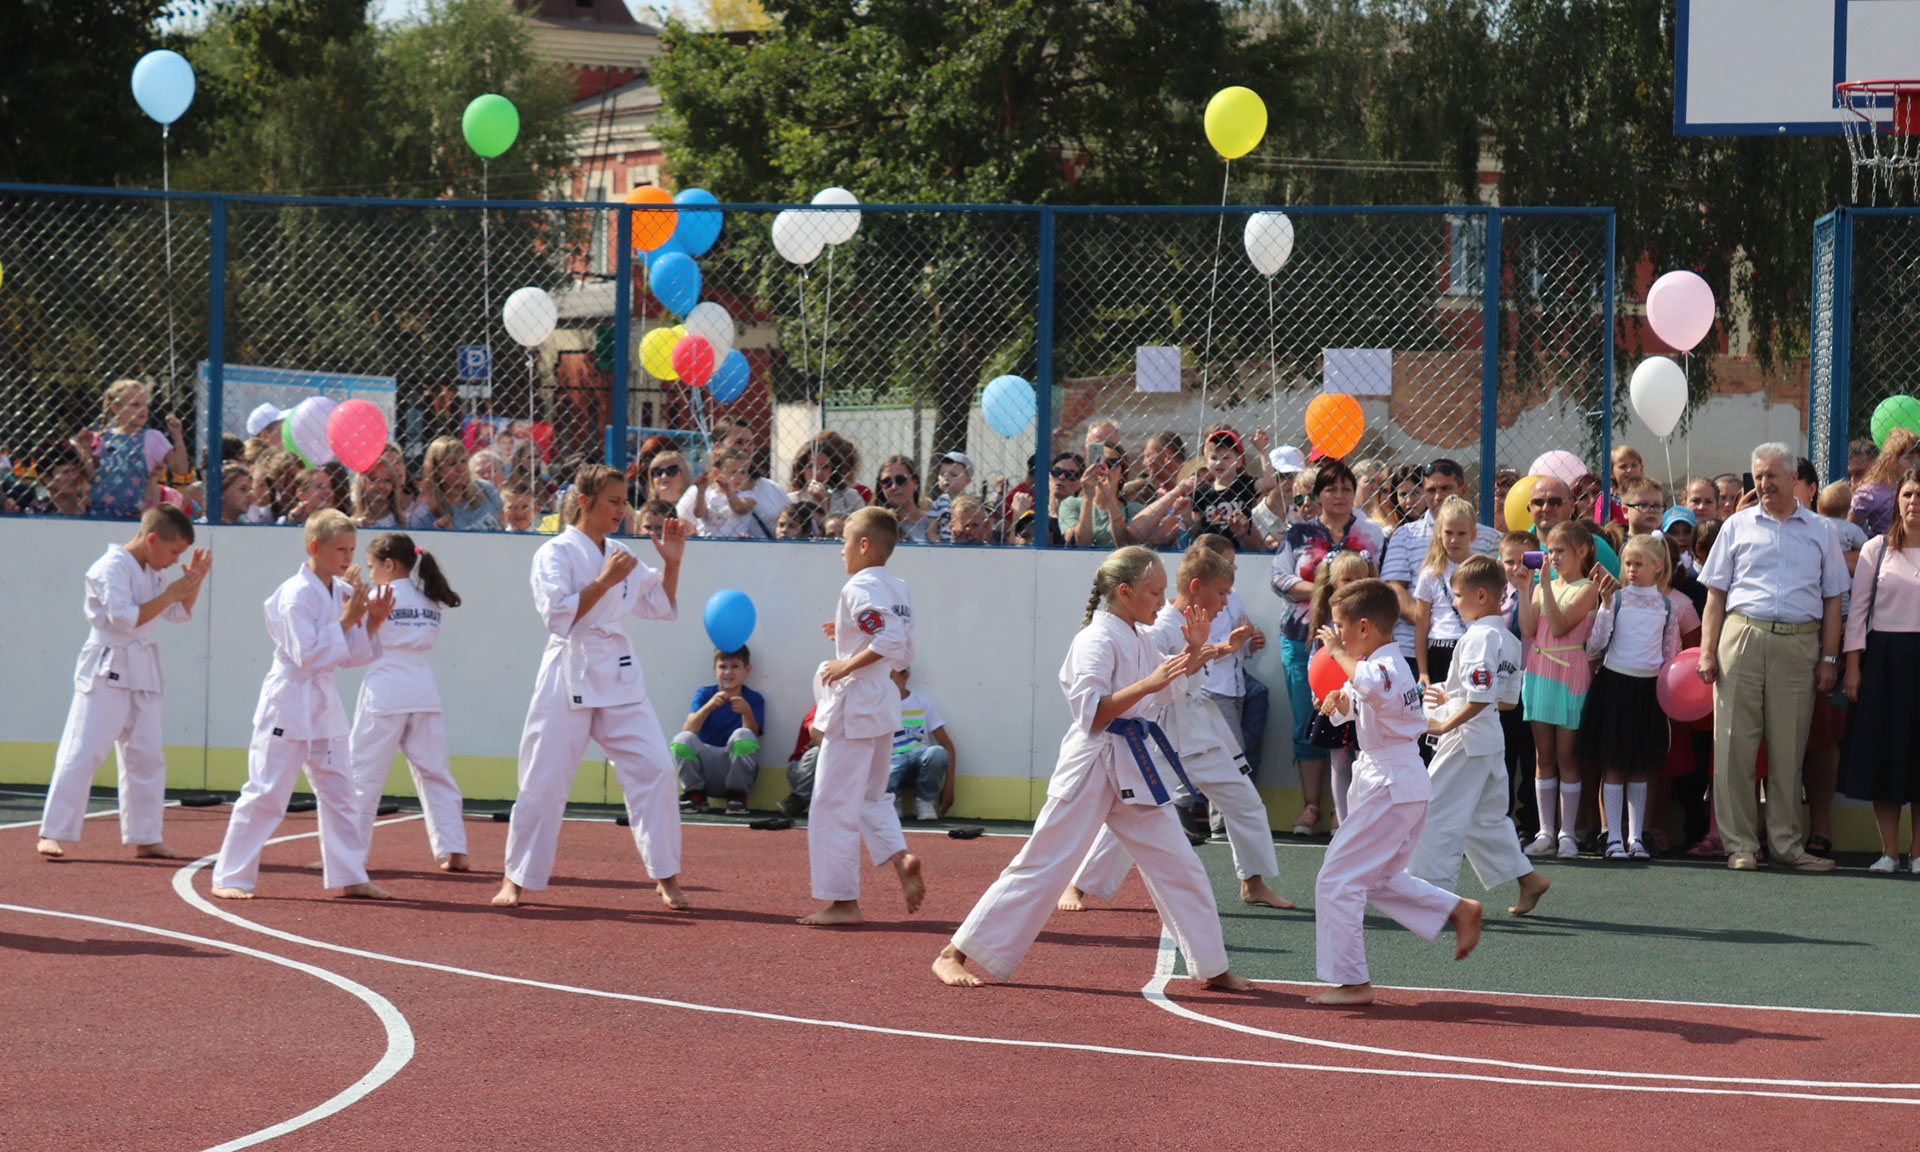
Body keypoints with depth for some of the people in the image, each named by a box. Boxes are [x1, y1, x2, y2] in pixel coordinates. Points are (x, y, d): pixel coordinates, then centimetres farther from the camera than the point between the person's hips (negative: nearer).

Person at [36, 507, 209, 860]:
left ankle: (145, 838, 18)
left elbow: (180, 614, 20)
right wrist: (169, 595, -20)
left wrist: (195, 580, 5)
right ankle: (52, 834, -7)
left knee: (147, 757, 10)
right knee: (82, 751, -10)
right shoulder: (113, 567, -15)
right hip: (106, 670, -9)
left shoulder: (153, 572, 12)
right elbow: (125, 618, -23)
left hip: (141, 672, 9)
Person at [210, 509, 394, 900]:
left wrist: (373, 622, -3)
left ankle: (349, 876, 21)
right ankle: (230, 878, 0)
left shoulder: (340, 591, 8)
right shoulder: (296, 594, -17)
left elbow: (350, 655, 12)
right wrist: (345, 622, -20)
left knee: (340, 792, 12)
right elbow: (307, 654, -23)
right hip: (288, 703, -8)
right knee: (266, 792, -6)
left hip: (322, 704, 8)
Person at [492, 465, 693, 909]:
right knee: (545, 779, -1)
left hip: (617, 673, 5)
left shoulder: (621, 555, 13)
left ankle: (665, 876, 4)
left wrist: (671, 563, 7)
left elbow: (662, 607, 20)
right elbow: (559, 615, -17)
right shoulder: (556, 553, -6)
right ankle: (517, 880, 12)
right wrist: (605, 581, -20)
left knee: (653, 766, -5)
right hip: (569, 675, -5)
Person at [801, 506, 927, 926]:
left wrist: (849, 664, -20)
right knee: (870, 796, 21)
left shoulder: (860, 588, -15)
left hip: (854, 704, -9)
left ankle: (842, 901, 1)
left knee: (834, 804, -2)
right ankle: (900, 857, -3)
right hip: (884, 703, 9)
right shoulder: (898, 589, 11)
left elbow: (891, 639, -28)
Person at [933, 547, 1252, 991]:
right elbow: (1091, 712, -22)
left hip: (1136, 767, 8)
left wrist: (1191, 652, 12)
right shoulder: (1098, 639, -15)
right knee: (1045, 863, -6)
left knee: (1178, 866, 8)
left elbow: (1162, 696, 25)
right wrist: (1148, 684, -28)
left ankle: (1211, 968, 18)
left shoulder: (1138, 638, 12)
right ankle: (953, 955, -1)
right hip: (1093, 766, -8)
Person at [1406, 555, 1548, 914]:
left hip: (1465, 739, -10)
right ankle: (1528, 879, 22)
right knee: (1486, 816, 20)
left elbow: (1481, 697, -27)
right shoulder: (1509, 641, 11)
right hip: (1491, 742, 10)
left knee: (1437, 814, -3)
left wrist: (1445, 723, -18)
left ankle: (1430, 889, -2)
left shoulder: (1478, 638, -19)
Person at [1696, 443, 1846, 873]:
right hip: (1742, 639, 0)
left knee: (1789, 749, 3)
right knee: (1735, 745, -4)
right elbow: (1716, 593, 9)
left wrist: (1829, 659, 4)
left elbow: (1832, 599, 13)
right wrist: (1708, 650, -1)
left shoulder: (1819, 532, 13)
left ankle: (1786, 844, 8)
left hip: (1798, 645, 0)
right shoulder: (1738, 526, 12)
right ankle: (1740, 844, 1)